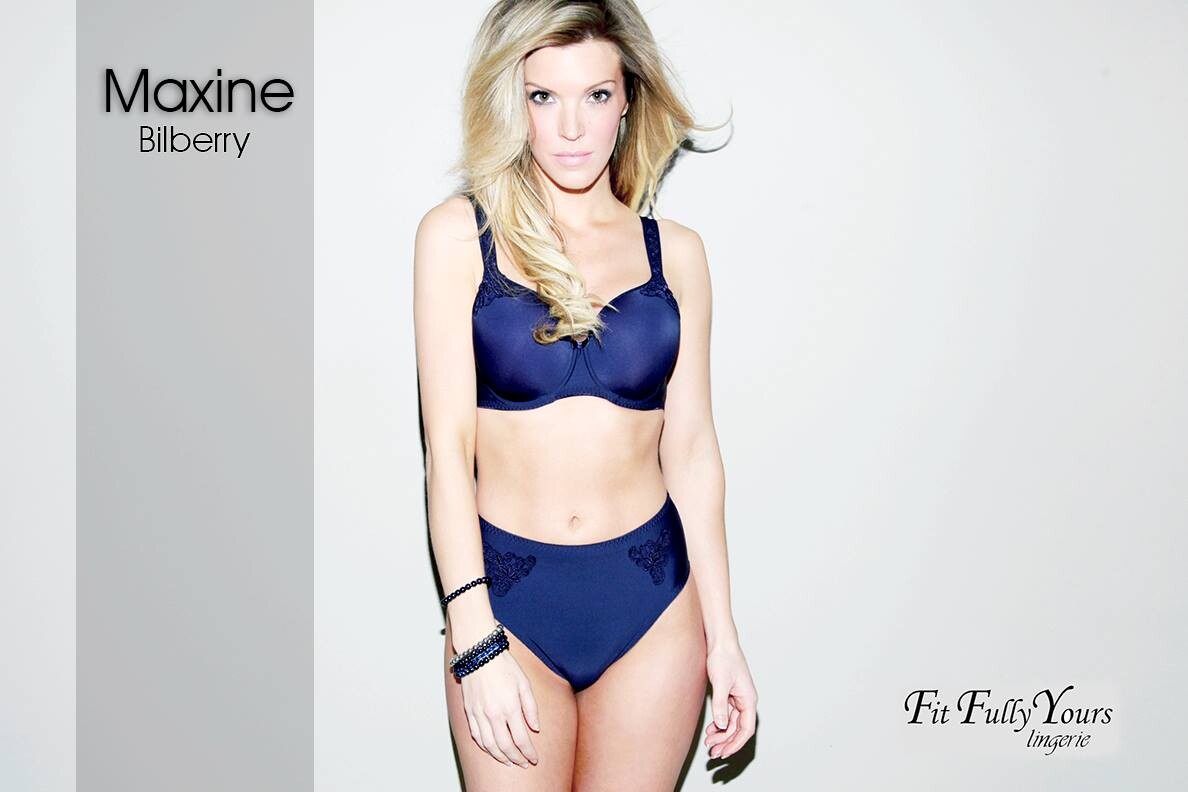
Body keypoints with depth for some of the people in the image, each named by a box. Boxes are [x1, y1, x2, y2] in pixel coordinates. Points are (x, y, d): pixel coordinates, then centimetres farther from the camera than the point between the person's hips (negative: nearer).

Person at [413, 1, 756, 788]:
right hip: (507, 597, -1)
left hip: (651, 601, 2)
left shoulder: (675, 251, 4)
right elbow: (448, 441, -8)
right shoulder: (461, 235, -4)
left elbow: (691, 446, 5)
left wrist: (723, 634, 4)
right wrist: (475, 639, -13)